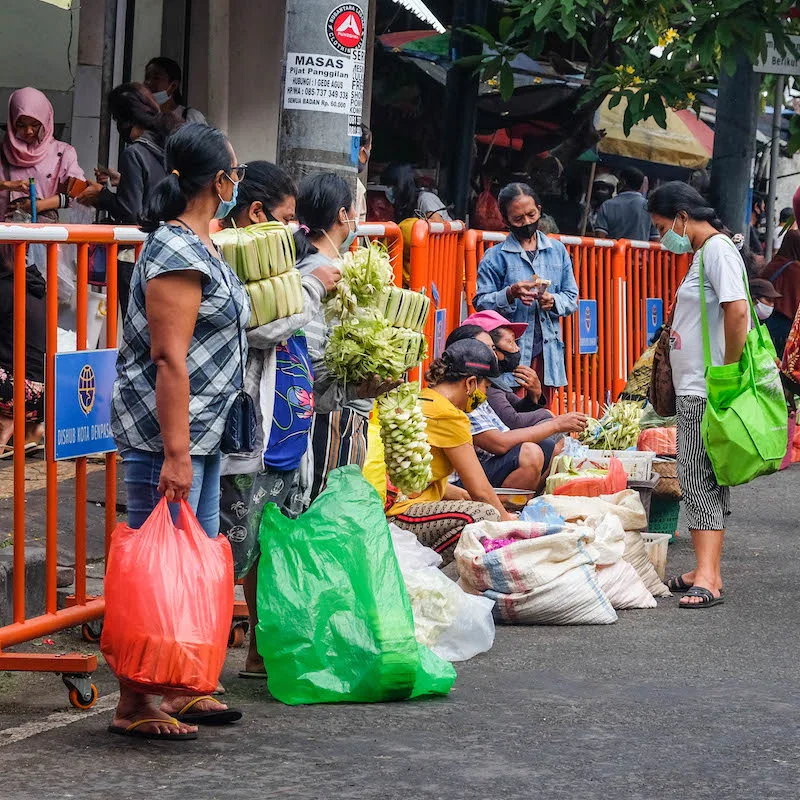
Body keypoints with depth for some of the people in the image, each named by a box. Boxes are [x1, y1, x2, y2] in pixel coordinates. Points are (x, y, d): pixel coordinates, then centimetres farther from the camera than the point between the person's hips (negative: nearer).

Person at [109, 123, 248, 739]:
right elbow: (169, 358, -22)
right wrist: (176, 453, -25)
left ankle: (186, 692, 23)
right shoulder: (176, 255, -16)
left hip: (201, 433, 10)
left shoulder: (199, 247, 15)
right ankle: (134, 706, 1)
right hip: (165, 435, -10)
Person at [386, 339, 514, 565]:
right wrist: (506, 520, 9)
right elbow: (480, 490, -7)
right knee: (485, 514, -22)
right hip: (396, 515, -11)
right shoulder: (449, 416, -11)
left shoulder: (417, 400, 18)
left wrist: (462, 495, 24)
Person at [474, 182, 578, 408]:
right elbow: (481, 303, -2)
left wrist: (554, 301, -8)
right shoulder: (495, 257, 3)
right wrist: (510, 294, -19)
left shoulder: (557, 250, 13)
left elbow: (572, 298, 14)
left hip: (546, 352, 3)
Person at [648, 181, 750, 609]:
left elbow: (737, 310, -23)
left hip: (708, 391, -10)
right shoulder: (702, 252, 19)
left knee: (700, 479, -12)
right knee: (699, 478, 11)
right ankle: (707, 571, 15)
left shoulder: (718, 249, -12)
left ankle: (708, 577, -14)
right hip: (693, 387, 10)